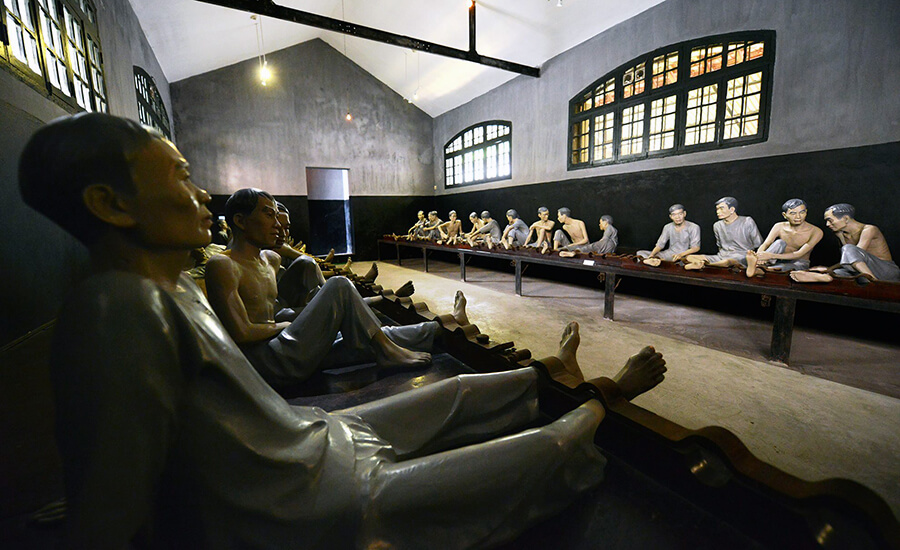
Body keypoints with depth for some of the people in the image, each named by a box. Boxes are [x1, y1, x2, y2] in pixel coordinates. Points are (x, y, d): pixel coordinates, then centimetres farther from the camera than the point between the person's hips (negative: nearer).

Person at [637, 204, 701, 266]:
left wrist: (681, 254, -28)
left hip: (685, 255, -3)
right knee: (641, 253, -11)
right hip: (669, 254, 3)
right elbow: (660, 245, 2)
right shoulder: (667, 227, 6)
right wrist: (652, 255, -19)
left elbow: (696, 248, -10)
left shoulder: (694, 227, -6)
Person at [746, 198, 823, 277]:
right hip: (780, 260, 2)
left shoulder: (816, 232, -13)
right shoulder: (780, 227, -5)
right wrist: (759, 255, -43)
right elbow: (765, 244, -17)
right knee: (780, 243, -29)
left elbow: (799, 254, -25)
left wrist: (771, 255, -42)